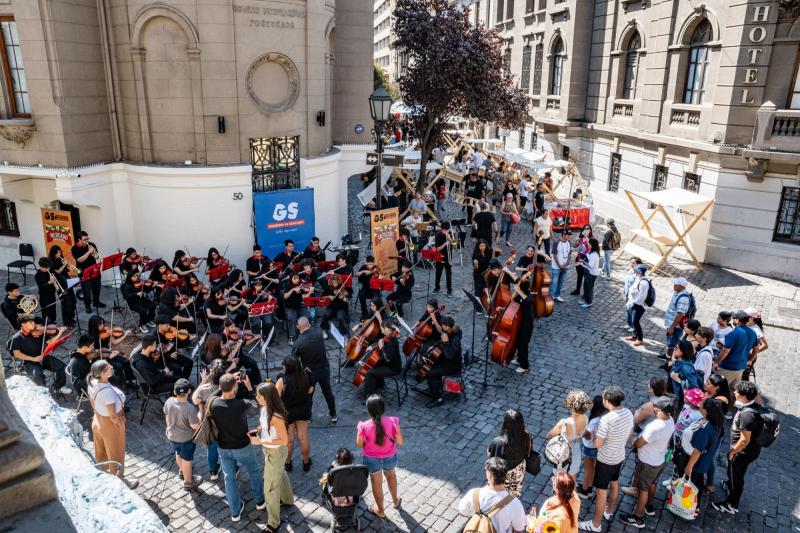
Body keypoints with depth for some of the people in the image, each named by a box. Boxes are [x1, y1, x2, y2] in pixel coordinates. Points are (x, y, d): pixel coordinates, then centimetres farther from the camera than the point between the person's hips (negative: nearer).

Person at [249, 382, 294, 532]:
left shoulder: (276, 417, -36)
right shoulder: (265, 408, -10)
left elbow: (284, 440, -28)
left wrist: (260, 441, -28)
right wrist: (256, 430, -7)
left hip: (276, 453, -9)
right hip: (270, 450, 9)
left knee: (270, 488, 8)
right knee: (280, 475, 32)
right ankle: (287, 499, 58)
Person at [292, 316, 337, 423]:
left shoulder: (298, 343, -25)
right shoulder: (318, 333, -15)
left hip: (309, 373, -3)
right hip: (324, 369, 3)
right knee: (328, 392, 22)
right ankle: (333, 415, 38)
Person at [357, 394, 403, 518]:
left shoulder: (364, 426, -29)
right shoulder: (392, 422, -27)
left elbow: (359, 444, -13)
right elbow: (400, 442, -16)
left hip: (372, 459, -1)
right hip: (390, 457, 2)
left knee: (376, 483, 25)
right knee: (391, 475, 33)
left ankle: (380, 510, 46)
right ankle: (396, 500, 55)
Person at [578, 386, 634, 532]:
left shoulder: (606, 419, -35)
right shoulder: (628, 413, -11)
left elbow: (597, 444, -27)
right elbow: (628, 435, 6)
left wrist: (595, 434, -6)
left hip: (606, 460, -7)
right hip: (620, 456, 7)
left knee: (601, 491, 9)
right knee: (614, 483, 28)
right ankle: (609, 511, 51)